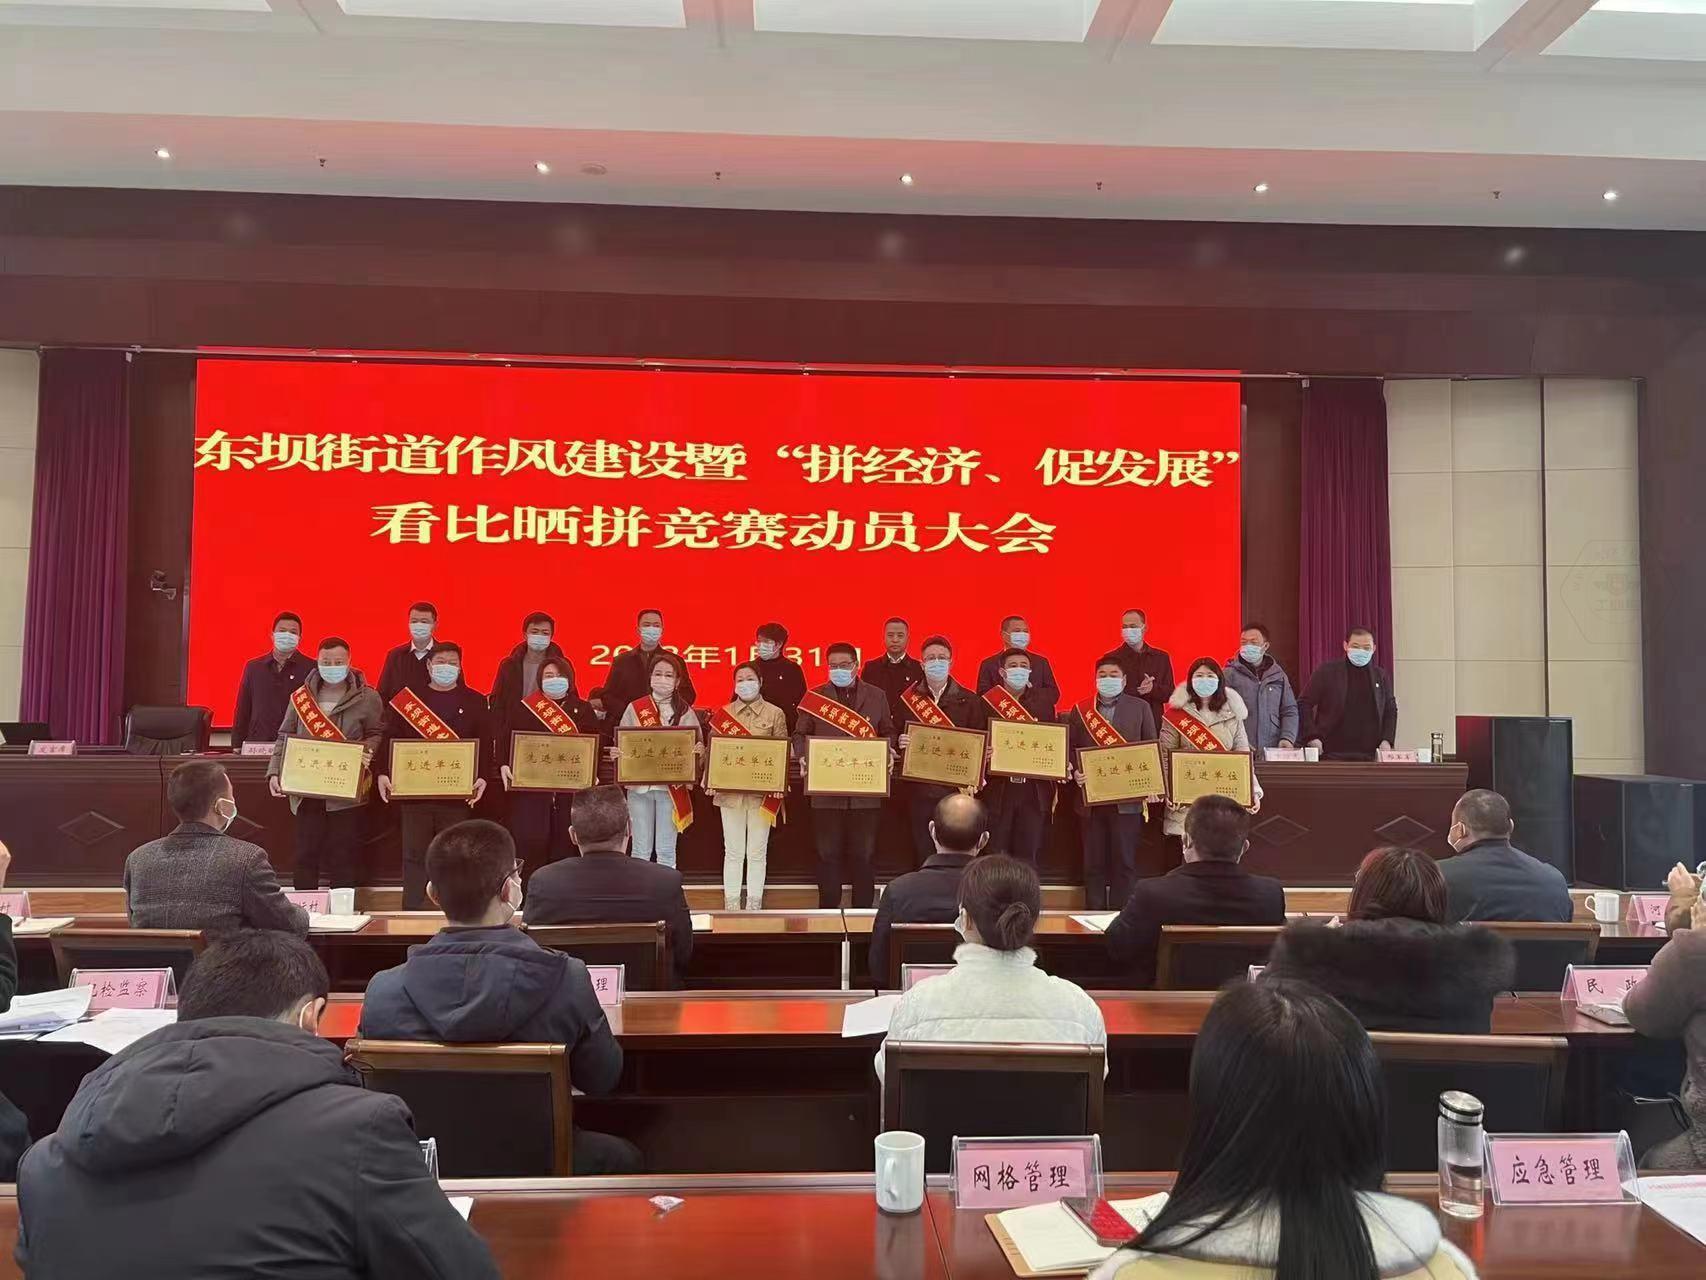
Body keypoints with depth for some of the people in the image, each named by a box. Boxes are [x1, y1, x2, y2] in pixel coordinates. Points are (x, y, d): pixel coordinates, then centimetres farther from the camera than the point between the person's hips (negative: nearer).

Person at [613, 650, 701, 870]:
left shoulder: (686, 712, 2)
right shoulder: (634, 709, 3)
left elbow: (697, 747, 3)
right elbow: (621, 745, 5)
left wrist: (699, 751, -19)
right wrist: (616, 753, -16)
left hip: (672, 788, -1)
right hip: (639, 786, 1)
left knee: (666, 851, 5)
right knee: (641, 850, 6)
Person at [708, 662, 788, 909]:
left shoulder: (775, 714, 2)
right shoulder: (723, 714, 6)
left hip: (762, 792, -1)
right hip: (730, 791, 1)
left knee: (757, 852, 5)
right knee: (733, 852, 5)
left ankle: (754, 906, 14)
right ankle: (731, 906, 13)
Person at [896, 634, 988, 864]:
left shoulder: (969, 700, 5)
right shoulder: (908, 699, 6)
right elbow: (896, 737, 7)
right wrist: (900, 742, -15)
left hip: (956, 788, -1)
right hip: (919, 790, 1)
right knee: (923, 854, 6)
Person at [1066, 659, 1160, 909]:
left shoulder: (1140, 708, 7)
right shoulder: (1080, 710, 10)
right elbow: (1070, 748, 7)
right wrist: (1075, 772, -10)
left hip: (1127, 798, -1)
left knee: (1125, 863, 0)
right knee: (1093, 863, 6)